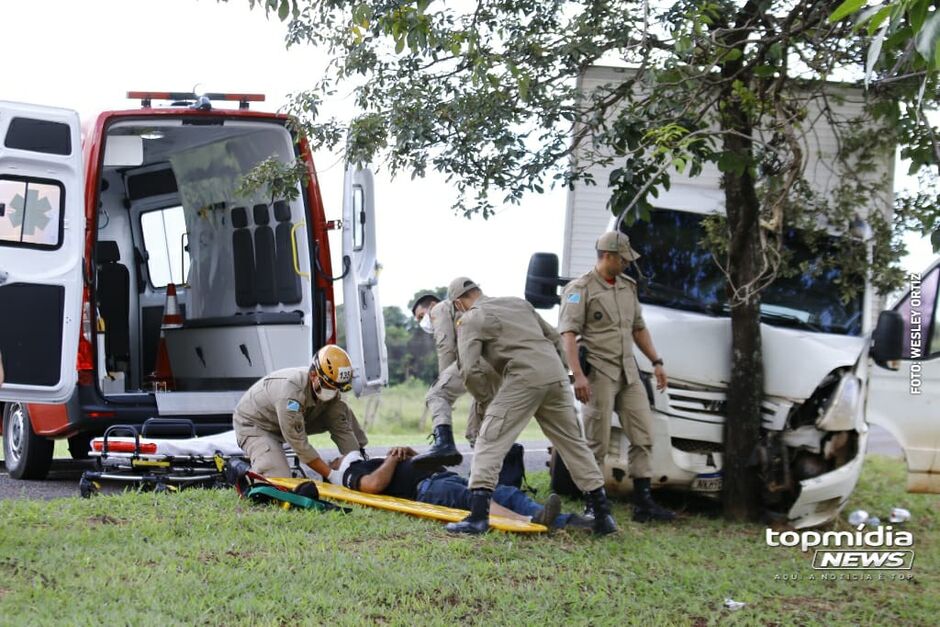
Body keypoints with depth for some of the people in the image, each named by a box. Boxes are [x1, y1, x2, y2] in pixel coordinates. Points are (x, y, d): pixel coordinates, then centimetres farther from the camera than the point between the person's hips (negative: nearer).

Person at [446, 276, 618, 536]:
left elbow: (470, 370, -5)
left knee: (490, 443, -2)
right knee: (573, 443, 15)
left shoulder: (470, 320, 6)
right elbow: (554, 337, 27)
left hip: (524, 379, -6)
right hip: (556, 375, 6)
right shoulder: (518, 303, 25)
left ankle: (478, 516, -12)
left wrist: (483, 395, 12)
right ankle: (602, 514, 17)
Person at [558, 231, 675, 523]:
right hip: (598, 374, -7)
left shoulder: (628, 287, 16)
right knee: (597, 442, -3)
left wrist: (656, 361, 17)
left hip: (628, 372, 7)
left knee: (643, 436, 4)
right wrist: (578, 375, -24)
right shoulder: (580, 289, -7)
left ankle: (643, 501, 8)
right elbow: (568, 334, -15)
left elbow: (638, 328, 25)